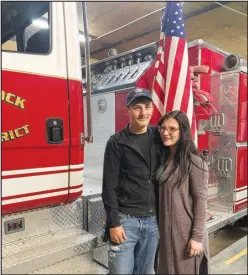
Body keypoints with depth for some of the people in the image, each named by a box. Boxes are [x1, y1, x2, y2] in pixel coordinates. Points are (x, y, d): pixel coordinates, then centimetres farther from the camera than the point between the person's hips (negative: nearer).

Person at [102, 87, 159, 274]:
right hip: (126, 219, -3)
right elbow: (109, 186, -7)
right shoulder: (117, 142, -7)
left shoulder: (158, 137, 3)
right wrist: (113, 223, -10)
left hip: (153, 220, 4)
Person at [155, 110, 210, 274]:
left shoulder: (194, 161, -16)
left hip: (186, 231, -6)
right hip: (165, 229, 7)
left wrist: (197, 237, -16)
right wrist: (159, 226, 9)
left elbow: (201, 200, -16)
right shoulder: (163, 158, 5)